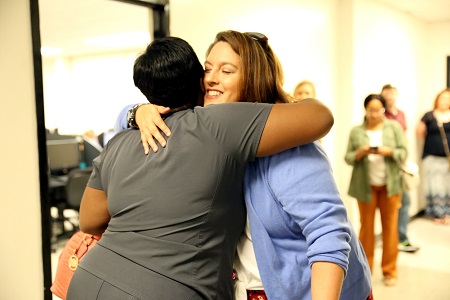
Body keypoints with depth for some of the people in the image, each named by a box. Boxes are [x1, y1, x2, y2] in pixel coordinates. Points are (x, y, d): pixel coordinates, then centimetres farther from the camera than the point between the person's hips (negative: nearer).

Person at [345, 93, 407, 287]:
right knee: (366, 226, 4)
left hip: (389, 185, 0)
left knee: (390, 227, 3)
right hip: (366, 186, 0)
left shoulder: (394, 127, 7)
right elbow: (348, 158, 2)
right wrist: (360, 153, -17)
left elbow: (403, 153, 1)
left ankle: (390, 271, 14)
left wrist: (388, 151, -17)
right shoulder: (356, 131, 6)